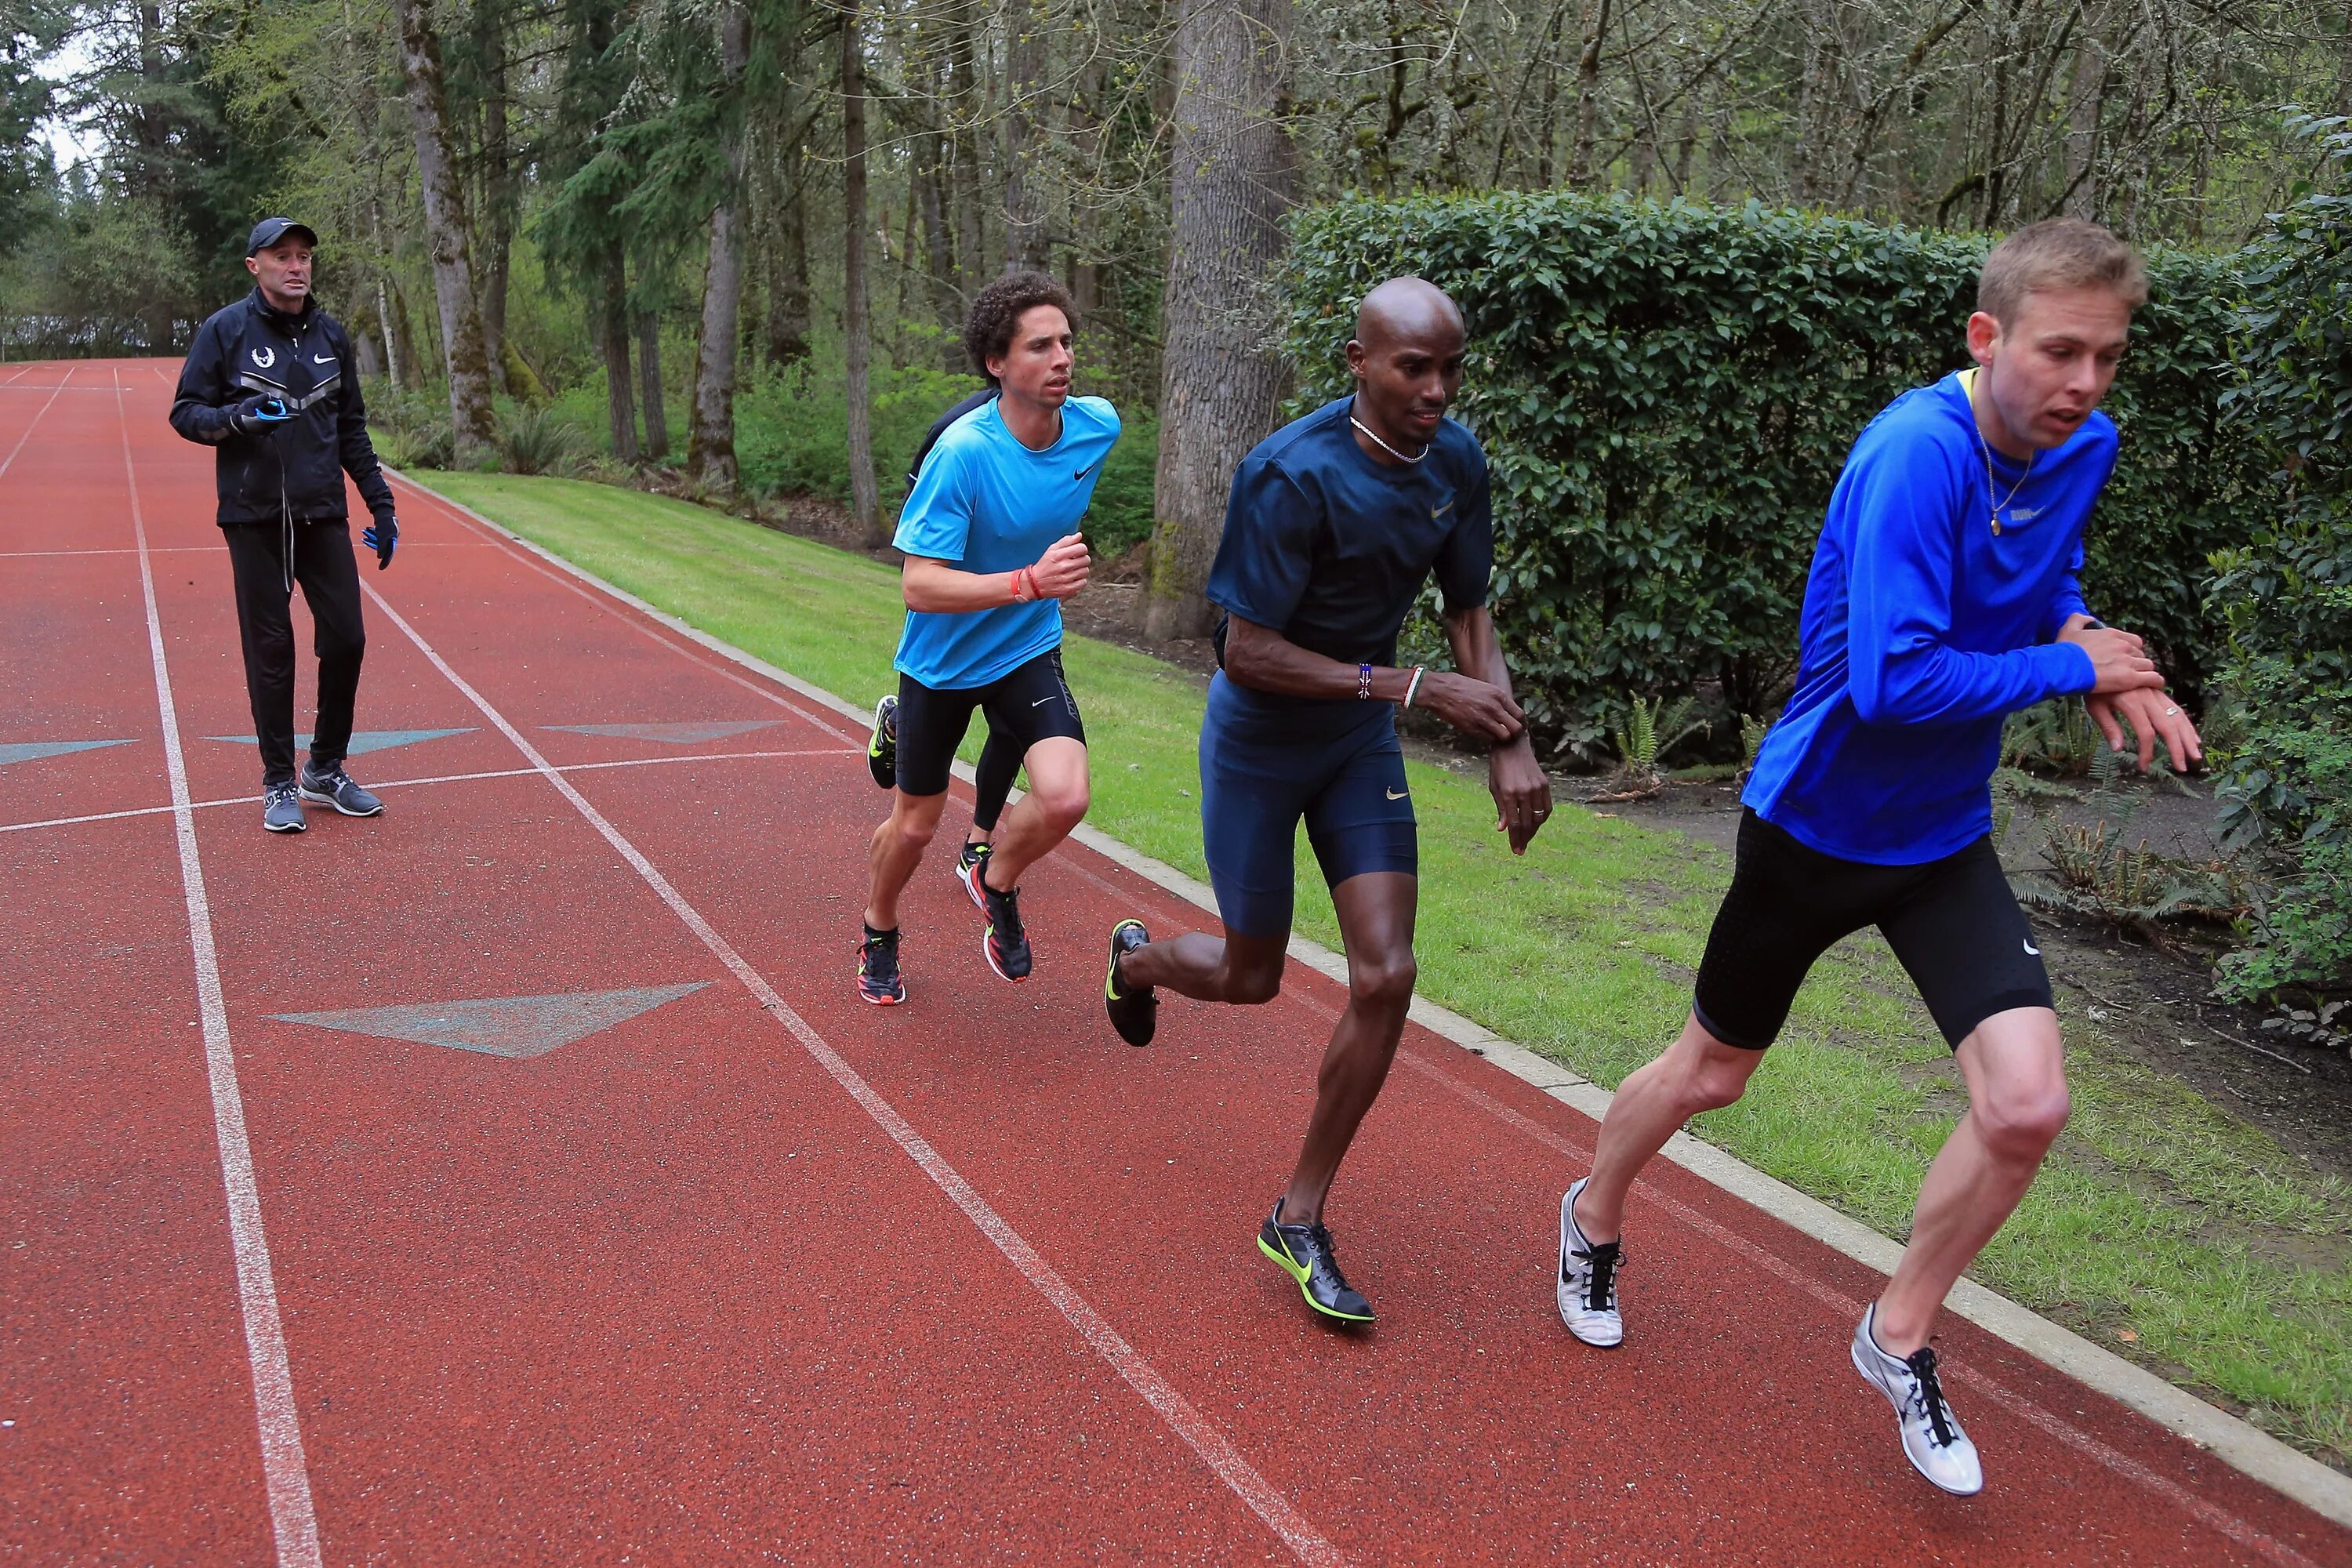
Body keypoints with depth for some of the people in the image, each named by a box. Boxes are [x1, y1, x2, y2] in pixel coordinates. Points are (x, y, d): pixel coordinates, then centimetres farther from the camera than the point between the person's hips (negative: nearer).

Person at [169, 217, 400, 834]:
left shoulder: (332, 334, 10)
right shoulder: (225, 330, -2)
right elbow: (185, 412, 0)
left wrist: (380, 504, 12)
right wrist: (237, 417, -21)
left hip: (323, 516, 3)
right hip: (253, 518, -3)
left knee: (346, 639, 1)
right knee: (270, 649, 1)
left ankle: (326, 770, 18)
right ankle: (279, 783, 13)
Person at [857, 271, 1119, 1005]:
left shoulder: (1099, 425, -11)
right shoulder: (963, 453, -27)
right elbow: (919, 585, -30)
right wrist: (1029, 581, -40)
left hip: (1030, 651, 3)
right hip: (942, 661, -3)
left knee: (1064, 797, -20)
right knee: (915, 824, 12)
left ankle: (995, 881, 14)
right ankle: (878, 932, 44)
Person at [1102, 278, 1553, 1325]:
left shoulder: (1456, 463, -8)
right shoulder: (1294, 475, -27)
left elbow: (1468, 614, 4)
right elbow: (1249, 654, -26)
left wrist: (1510, 743, -10)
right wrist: (1413, 687, -28)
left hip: (1361, 740, 5)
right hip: (1259, 738, -5)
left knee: (1385, 978, -5)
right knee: (1251, 979, 10)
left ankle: (1299, 1219, 13)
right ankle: (1138, 957, 50)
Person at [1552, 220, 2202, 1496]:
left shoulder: (2083, 449, -4)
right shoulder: (1917, 452, -27)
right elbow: (1895, 680, -34)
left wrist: (2080, 630, -3)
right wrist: (2072, 669, -21)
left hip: (1944, 839, 5)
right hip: (1813, 821, -5)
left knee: (2026, 1107, -9)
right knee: (1712, 1072, 14)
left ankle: (1899, 1339, 17)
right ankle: (1594, 1220, 46)